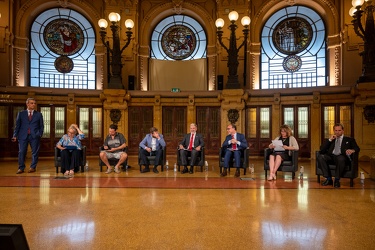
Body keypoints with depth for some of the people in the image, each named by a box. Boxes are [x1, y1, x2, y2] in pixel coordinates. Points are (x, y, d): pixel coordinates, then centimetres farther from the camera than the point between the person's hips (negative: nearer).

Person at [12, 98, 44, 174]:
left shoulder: (39, 114, 9)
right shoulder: (21, 113, 10)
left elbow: (41, 126, 9)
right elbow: (17, 125, 8)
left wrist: (40, 134, -5)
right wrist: (15, 135, 0)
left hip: (34, 136, 0)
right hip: (23, 136, 0)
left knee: (35, 152, 2)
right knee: (21, 152, 0)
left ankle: (33, 167, 13)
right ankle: (21, 168, 9)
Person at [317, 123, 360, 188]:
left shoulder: (349, 140, 23)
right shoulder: (330, 139, 26)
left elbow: (357, 148, 7)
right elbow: (322, 149, 13)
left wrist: (352, 150, -17)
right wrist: (329, 140, 3)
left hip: (342, 156, -2)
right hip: (331, 156, 3)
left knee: (341, 159, -39)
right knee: (320, 157, -29)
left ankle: (337, 180, -23)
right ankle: (329, 179, -20)